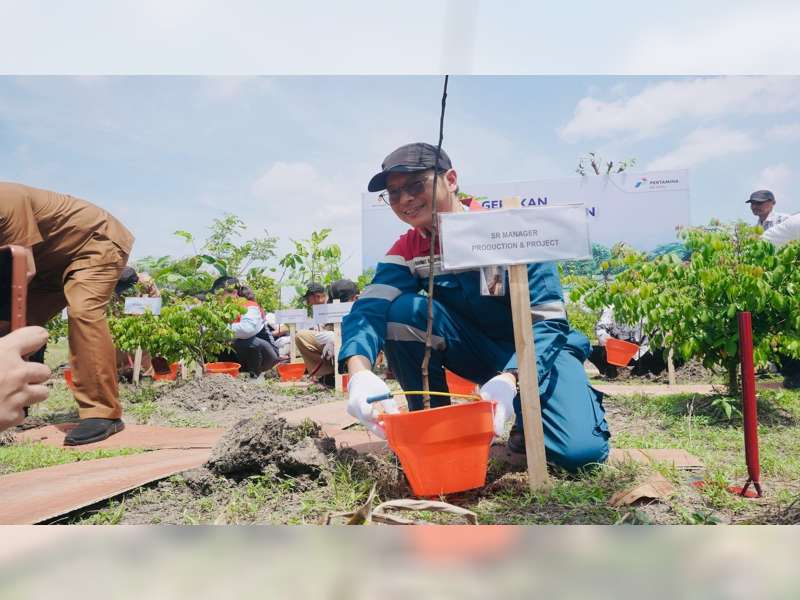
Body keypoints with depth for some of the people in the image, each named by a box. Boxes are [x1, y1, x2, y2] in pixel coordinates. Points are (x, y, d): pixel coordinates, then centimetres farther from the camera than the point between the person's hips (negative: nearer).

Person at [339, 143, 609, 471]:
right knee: (405, 311, -25)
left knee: (580, 451, -28)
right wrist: (361, 373, -45)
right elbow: (368, 309, -24)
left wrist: (508, 379, -43)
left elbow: (549, 321, -24)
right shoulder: (407, 250, -8)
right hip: (478, 350, 3)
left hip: (538, 347, -3)